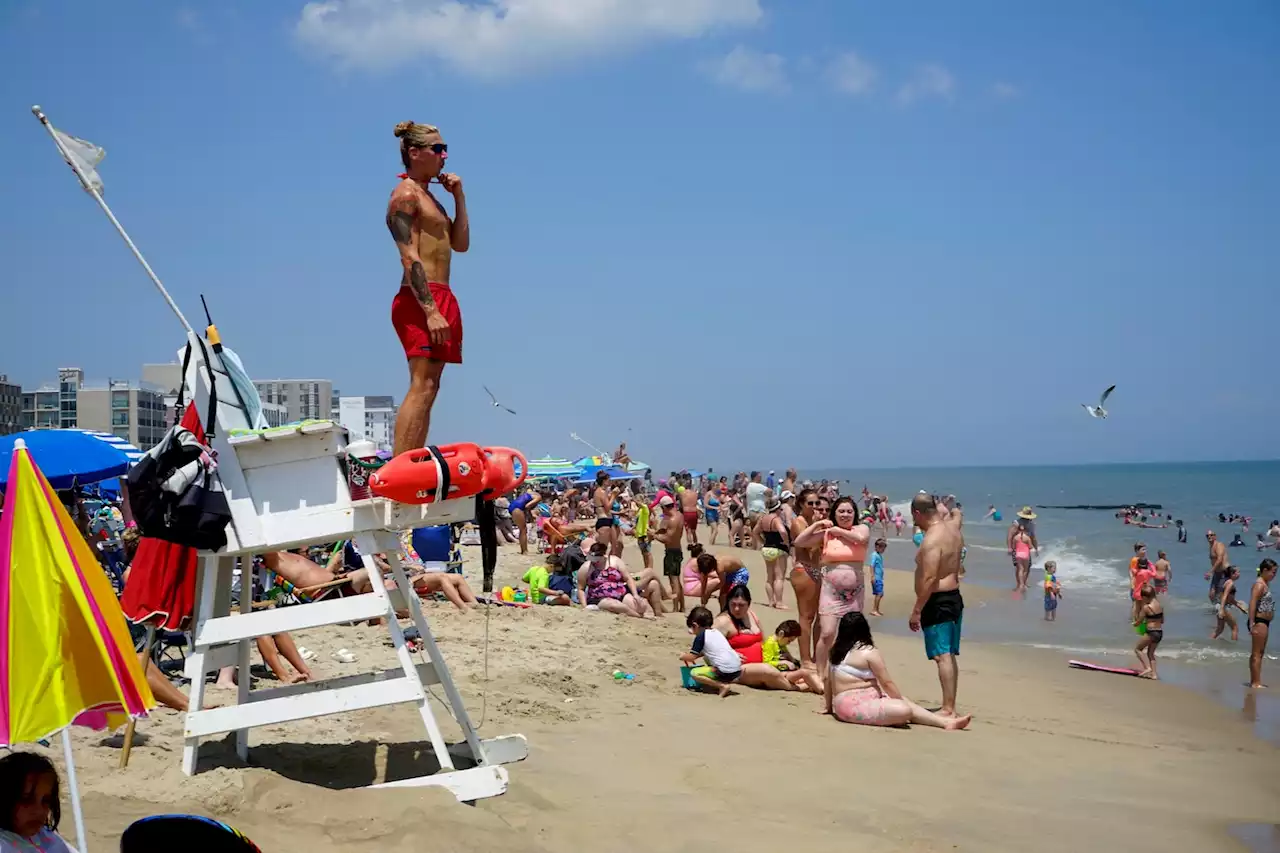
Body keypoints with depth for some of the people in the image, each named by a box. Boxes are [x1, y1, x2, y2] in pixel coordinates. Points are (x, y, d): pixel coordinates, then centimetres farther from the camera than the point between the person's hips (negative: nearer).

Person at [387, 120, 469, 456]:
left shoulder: (427, 196, 22)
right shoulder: (405, 195, -7)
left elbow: (460, 244, 22)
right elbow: (409, 258, -17)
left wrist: (459, 196, 14)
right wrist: (431, 311, -25)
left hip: (439, 301, 10)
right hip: (420, 301, -10)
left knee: (428, 388, 7)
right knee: (422, 387, -17)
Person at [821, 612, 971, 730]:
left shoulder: (836, 651, 11)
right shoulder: (869, 652, -12)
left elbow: (828, 681, 17)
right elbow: (887, 683, -9)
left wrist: (828, 706, 29)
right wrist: (902, 701, 3)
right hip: (855, 704, -9)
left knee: (906, 703, 12)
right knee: (903, 710, -26)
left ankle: (946, 722, 8)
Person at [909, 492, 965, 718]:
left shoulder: (932, 540, -21)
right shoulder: (953, 530, 7)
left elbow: (929, 578, -25)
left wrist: (916, 611, -22)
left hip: (937, 601, -10)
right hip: (954, 597, 10)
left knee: (942, 656, -10)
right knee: (949, 655, 14)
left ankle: (948, 709, -11)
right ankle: (950, 706, 21)